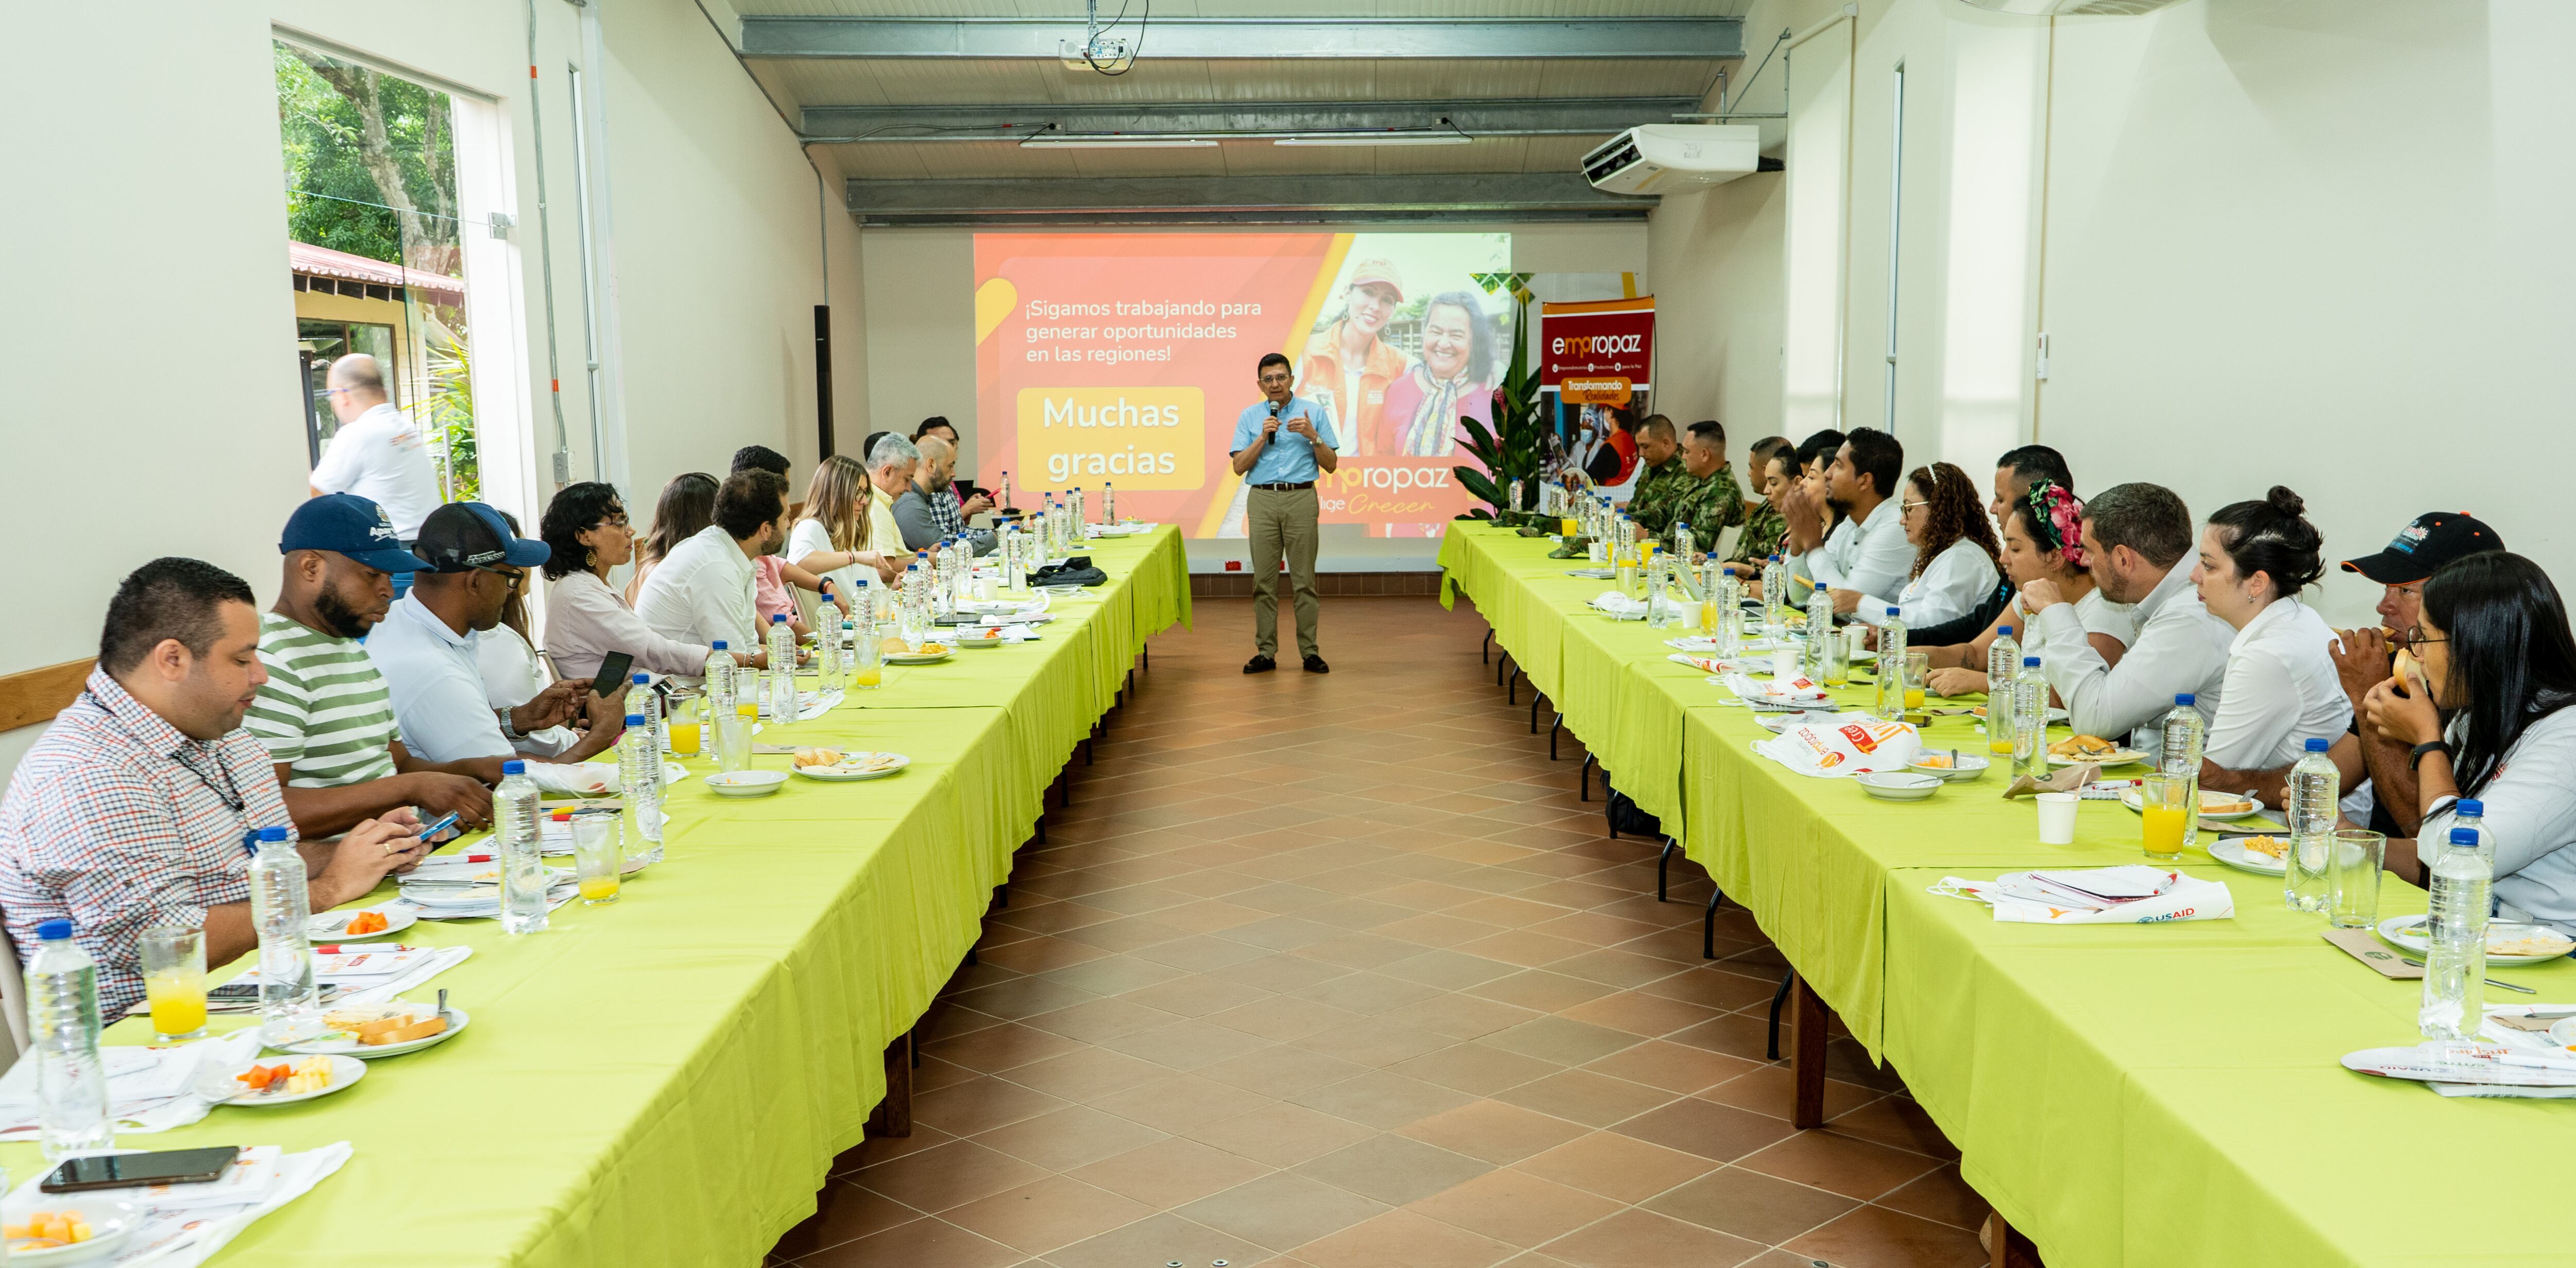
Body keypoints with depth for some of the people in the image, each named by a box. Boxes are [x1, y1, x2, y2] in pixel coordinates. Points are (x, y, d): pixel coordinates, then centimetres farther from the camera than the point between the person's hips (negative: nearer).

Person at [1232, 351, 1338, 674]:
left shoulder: (1314, 413, 7)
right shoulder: (1249, 417, 10)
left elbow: (1331, 465, 5)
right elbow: (1239, 467, 3)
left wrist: (1313, 436, -11)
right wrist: (1262, 437, -8)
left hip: (1301, 499, -1)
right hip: (1262, 500, 1)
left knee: (1304, 580, -1)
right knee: (1264, 581, 2)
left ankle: (1310, 651, 4)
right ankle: (1265, 652, 7)